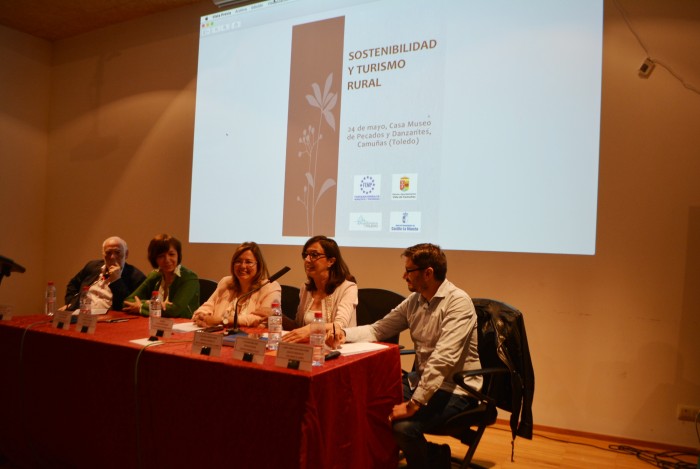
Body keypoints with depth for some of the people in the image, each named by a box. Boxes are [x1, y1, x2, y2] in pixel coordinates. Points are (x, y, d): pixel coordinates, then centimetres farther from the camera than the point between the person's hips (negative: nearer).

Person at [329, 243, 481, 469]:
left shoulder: (458, 302, -19)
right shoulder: (414, 300, 5)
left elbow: (443, 359, -27)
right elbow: (378, 329, 8)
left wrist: (414, 404, -29)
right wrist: (345, 333, -11)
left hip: (455, 389, -8)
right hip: (422, 379, 8)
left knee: (403, 426, -28)